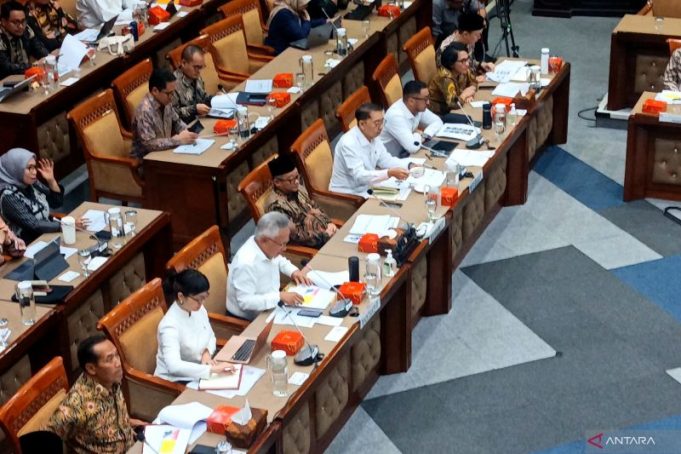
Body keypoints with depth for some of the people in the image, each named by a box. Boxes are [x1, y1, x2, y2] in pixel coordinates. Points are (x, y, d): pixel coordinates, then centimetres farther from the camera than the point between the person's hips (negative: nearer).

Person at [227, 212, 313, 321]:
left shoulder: (265, 246, -6)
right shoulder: (246, 263, -30)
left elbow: (279, 260, 18)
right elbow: (245, 301, -31)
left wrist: (294, 271, 0)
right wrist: (280, 296, -34)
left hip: (268, 308, 8)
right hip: (248, 320, -8)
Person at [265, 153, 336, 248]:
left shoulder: (298, 190, 5)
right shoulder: (276, 205, -21)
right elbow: (297, 236, -21)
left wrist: (329, 223, 0)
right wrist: (325, 235, -17)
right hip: (312, 247, -8)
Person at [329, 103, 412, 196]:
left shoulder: (373, 137, 0)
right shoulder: (348, 143, -25)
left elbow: (386, 160, 10)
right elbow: (359, 176, -32)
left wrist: (409, 165, -7)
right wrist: (390, 173, -41)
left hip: (366, 189, 8)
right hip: (347, 196, -8)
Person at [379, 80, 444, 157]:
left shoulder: (418, 107, -5)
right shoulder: (395, 116, -29)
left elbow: (437, 121, 9)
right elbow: (413, 147, -35)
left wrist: (425, 135, -10)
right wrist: (418, 135, -14)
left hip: (404, 152, 8)